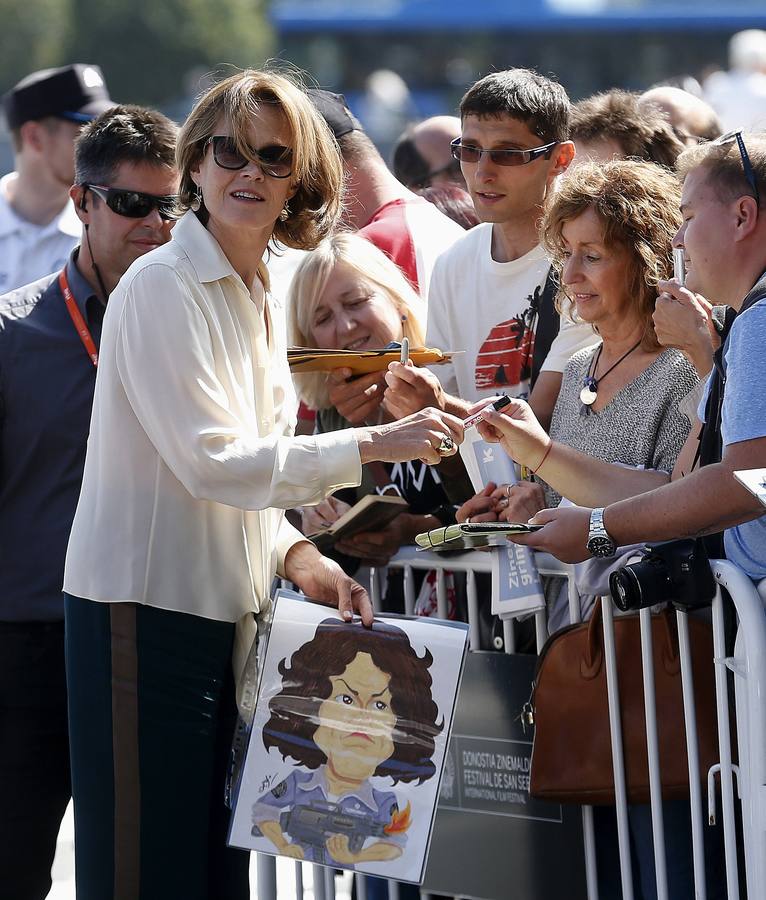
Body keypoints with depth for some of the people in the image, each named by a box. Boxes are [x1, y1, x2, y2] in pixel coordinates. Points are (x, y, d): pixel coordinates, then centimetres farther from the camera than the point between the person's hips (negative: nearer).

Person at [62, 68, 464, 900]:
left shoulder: (259, 301, 16)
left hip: (224, 613, 9)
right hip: (147, 613, -9)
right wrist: (373, 445, -17)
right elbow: (212, 460, -18)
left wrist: (297, 556, 1)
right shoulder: (164, 287, -12)